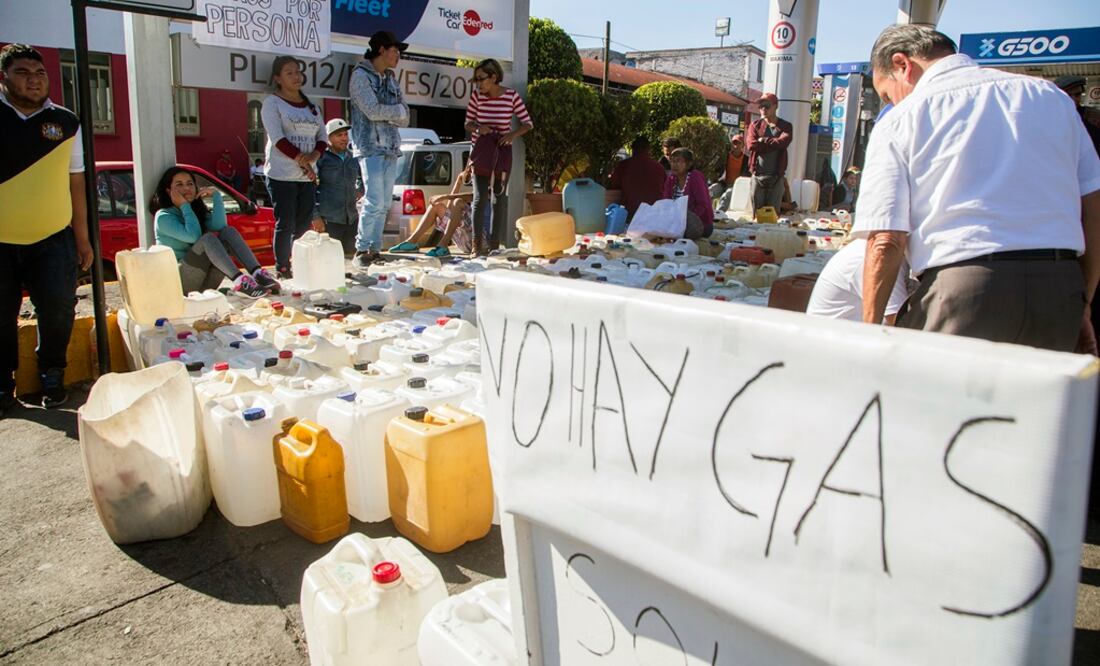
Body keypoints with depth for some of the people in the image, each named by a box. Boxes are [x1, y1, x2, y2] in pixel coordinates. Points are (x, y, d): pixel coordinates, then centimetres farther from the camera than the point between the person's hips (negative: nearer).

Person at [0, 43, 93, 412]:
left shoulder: (65, 122, 7)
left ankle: (52, 375, 21)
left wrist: (83, 238, 9)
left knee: (58, 311, 0)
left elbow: (76, 183, 10)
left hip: (53, 239, 1)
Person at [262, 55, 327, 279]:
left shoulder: (312, 106, 18)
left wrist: (314, 155, -6)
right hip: (282, 174, -5)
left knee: (304, 225, 6)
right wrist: (301, 158, -16)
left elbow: (322, 137, 14)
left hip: (308, 176, 6)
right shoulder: (272, 103, 0)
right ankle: (282, 269, 3)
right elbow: (277, 138, -10)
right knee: (285, 224, -6)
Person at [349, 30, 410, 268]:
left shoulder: (391, 79, 19)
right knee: (374, 202, -13)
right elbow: (372, 111, -15)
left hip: (391, 149, 7)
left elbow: (405, 119, 11)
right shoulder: (361, 75, -2)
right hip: (370, 148, -7)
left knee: (384, 204, 5)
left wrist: (384, 113, -7)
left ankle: (375, 249, 12)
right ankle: (361, 250, -4)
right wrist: (397, 110, -1)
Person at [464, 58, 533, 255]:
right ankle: (477, 244, -8)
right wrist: (477, 128, -18)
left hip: (502, 151, 0)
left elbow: (528, 123, -3)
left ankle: (495, 245, 12)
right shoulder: (476, 95, -5)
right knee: (480, 197, -9)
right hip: (481, 150, 0)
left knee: (499, 197, 5)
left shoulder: (511, 96, -9)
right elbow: (468, 123, 4)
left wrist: (514, 134, -22)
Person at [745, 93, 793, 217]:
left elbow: (783, 142, -14)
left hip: (777, 175, -1)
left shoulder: (785, 126, 7)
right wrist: (773, 144, -7)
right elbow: (751, 145, -9)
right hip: (758, 175, 1)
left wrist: (763, 141, -6)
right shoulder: (755, 125, 9)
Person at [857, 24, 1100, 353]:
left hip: (962, 290, -5)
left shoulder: (900, 120, 3)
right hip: (1061, 289, 5)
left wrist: (871, 327, 3)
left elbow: (885, 242, -5)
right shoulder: (1050, 95, 17)